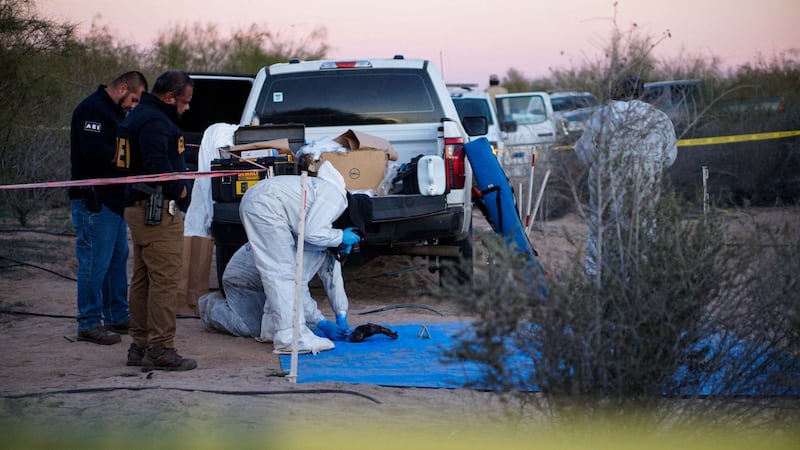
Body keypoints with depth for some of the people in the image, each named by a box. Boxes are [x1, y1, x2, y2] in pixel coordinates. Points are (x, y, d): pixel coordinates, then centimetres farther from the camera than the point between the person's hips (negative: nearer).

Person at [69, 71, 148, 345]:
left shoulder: (114, 111, 19)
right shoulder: (92, 109, -14)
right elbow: (94, 152, -24)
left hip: (113, 199, 11)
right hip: (94, 200, -11)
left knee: (118, 258, 16)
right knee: (95, 263, -7)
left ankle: (117, 316, 25)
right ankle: (89, 325, -2)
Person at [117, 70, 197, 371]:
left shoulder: (139, 116, 19)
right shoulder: (155, 122, -16)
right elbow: (158, 165, -27)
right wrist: (179, 190, -10)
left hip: (139, 208, 11)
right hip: (158, 212, -11)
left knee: (143, 281, 14)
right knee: (164, 281, -9)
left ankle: (140, 346, 19)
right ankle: (160, 350, -9)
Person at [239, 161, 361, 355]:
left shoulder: (325, 190, 19)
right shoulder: (336, 197, -10)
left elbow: (300, 237, 18)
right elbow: (312, 233, -18)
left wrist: (337, 243, 10)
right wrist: (341, 237, -2)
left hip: (255, 201, 11)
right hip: (265, 207, -11)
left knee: (279, 272, 16)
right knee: (282, 272, -10)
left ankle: (272, 329, 19)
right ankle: (290, 338, -12)